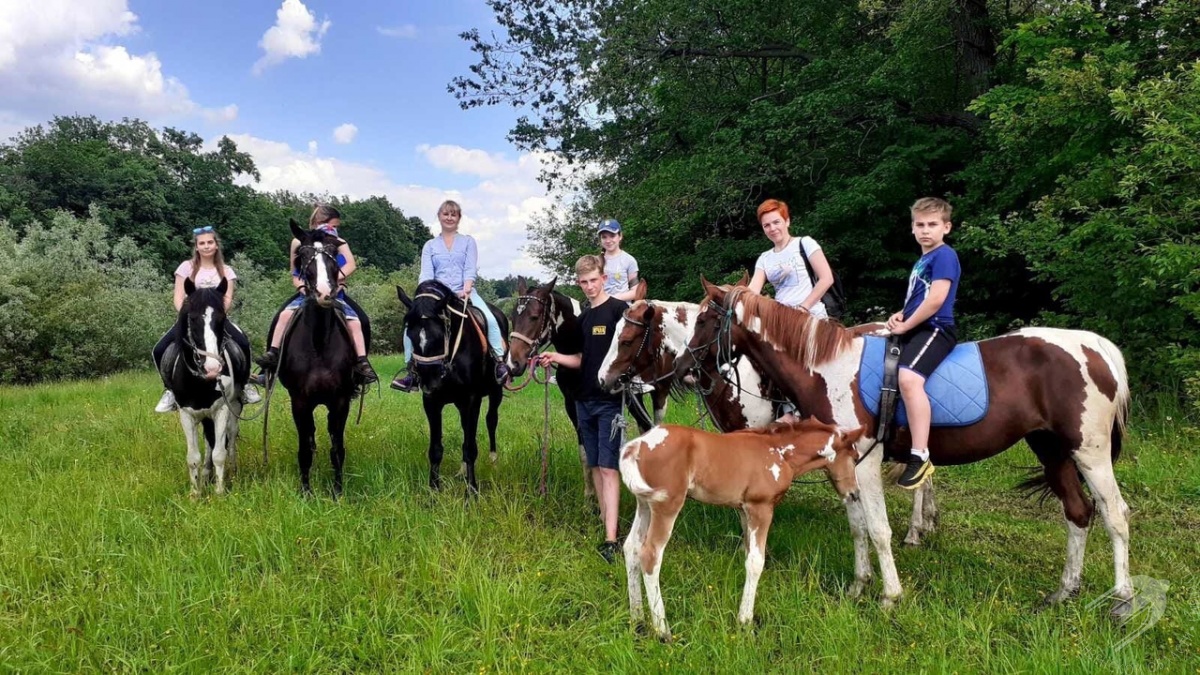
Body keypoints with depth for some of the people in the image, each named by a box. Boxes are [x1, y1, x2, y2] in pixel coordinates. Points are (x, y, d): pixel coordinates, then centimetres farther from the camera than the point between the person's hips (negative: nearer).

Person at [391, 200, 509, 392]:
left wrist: (466, 290, -20)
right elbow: (426, 273, 2)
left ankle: (500, 363, -22)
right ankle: (411, 372, -10)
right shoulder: (430, 246, 15)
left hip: (465, 293, -1)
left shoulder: (468, 241, 12)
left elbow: (470, 269, -1)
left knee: (490, 319, -28)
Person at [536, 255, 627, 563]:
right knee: (595, 465, 13)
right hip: (585, 400, 7)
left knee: (608, 467, -10)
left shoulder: (619, 309, -9)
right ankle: (604, 520, 25)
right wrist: (556, 358, 3)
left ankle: (610, 538, -11)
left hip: (611, 400, -7)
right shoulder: (584, 318, 13)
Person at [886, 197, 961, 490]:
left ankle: (920, 457, -34)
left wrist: (905, 325, -11)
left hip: (934, 330, -11)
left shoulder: (944, 255, -8)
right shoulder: (922, 260, 20)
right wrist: (901, 315, 9)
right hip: (915, 330, 11)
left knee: (908, 378, -35)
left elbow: (935, 300, -19)